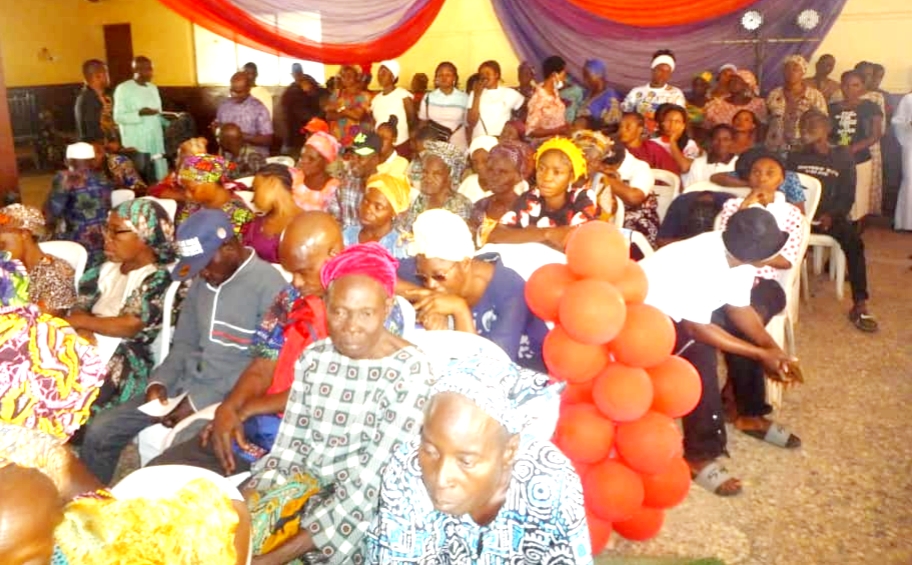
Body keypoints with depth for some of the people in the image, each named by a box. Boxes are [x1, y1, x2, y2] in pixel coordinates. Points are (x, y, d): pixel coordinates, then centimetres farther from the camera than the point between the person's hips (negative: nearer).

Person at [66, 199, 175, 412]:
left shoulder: (158, 279, -7)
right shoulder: (106, 270, 17)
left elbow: (130, 326, -15)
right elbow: (80, 308, 8)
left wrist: (81, 322, -7)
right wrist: (84, 332, -14)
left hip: (126, 362, -6)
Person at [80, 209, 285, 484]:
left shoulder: (268, 285, -14)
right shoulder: (202, 281, 12)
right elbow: (184, 344, 18)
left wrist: (201, 401, -19)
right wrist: (160, 381, -2)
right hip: (184, 386, 8)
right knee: (100, 430, 0)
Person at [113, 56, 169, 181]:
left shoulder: (153, 88, 15)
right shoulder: (123, 89, -5)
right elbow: (118, 117, -9)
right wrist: (139, 114, -23)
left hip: (155, 141, 6)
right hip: (136, 143, -6)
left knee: (161, 177, 3)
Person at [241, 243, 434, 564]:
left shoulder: (409, 373, -17)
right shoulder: (313, 358, 1)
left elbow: (372, 486, -18)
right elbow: (286, 450, 4)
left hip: (359, 515, -5)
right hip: (302, 485, 5)